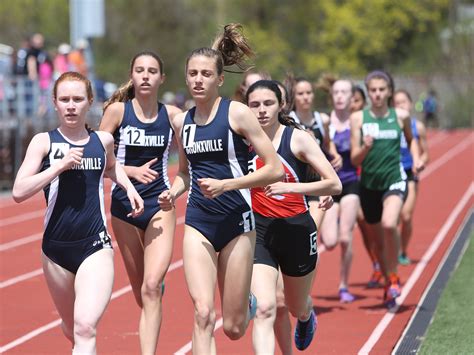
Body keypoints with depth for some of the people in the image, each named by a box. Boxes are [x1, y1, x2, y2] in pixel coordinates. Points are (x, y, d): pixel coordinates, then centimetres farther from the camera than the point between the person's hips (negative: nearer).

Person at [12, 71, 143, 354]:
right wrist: (60, 165, -18)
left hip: (96, 246, -1)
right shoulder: (44, 142, -2)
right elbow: (19, 192, -14)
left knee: (85, 329, -19)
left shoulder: (103, 140, 5)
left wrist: (129, 186, 16)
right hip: (56, 248, 1)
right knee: (71, 328, 20)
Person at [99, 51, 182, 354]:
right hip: (124, 204, 1)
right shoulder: (117, 110, -5)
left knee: (151, 287, -17)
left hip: (160, 205, -1)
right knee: (140, 290, 14)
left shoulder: (172, 115, -1)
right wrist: (133, 171, -19)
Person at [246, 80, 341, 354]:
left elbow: (335, 185, -16)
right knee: (264, 309, -20)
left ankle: (307, 316, 60)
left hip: (297, 230, 0)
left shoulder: (298, 139, -9)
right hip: (259, 231, 0)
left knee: (297, 308, 22)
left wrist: (289, 186, -26)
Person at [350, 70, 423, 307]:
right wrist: (365, 147, -23)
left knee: (389, 225, -28)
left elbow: (410, 139, 21)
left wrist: (416, 158, 3)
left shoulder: (401, 116, 0)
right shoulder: (358, 118, -2)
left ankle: (393, 277, -9)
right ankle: (389, 283, 35)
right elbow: (355, 160, -3)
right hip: (369, 183, 2)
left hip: (394, 180, -2)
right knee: (378, 240, 13)